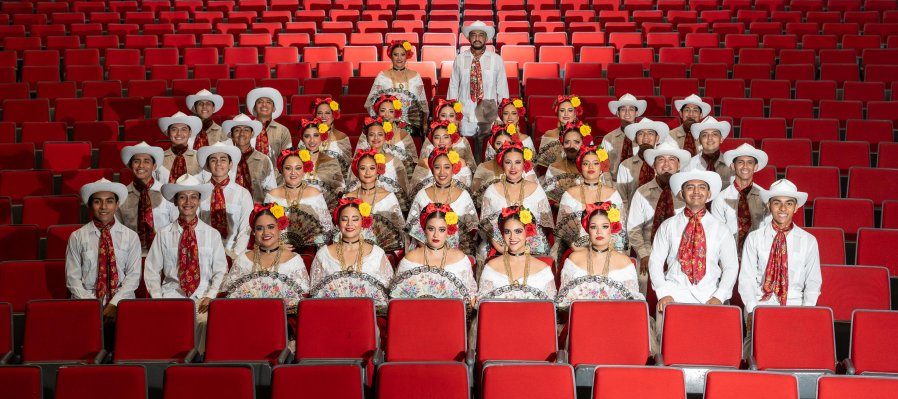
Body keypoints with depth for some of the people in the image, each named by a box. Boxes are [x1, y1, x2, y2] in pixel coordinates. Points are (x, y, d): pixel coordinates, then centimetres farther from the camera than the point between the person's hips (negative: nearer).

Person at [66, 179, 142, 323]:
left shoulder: (131, 237, 7)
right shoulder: (77, 237, 6)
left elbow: (133, 276, 3)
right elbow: (72, 278, 4)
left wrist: (114, 304, -10)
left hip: (121, 301, 0)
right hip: (87, 300, 0)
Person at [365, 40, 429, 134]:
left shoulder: (415, 76, 12)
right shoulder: (382, 76, 7)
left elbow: (423, 103, 14)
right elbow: (371, 102, 8)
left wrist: (424, 125, 7)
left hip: (411, 125, 1)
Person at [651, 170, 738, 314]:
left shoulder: (720, 229, 11)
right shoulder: (668, 226, 9)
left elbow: (731, 266, 9)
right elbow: (655, 261, 6)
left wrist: (719, 297, -5)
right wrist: (663, 293, -7)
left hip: (709, 296, 1)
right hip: (675, 294, -1)